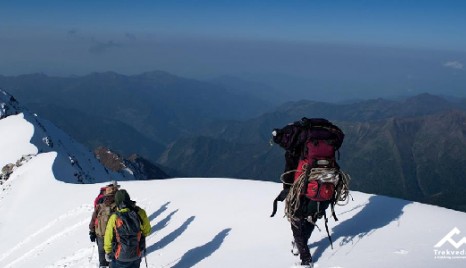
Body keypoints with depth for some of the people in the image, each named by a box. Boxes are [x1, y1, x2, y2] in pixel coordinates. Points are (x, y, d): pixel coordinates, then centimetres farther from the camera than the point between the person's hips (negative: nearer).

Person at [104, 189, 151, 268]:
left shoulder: (114, 218, -20)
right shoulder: (140, 213, -16)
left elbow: (108, 238, -10)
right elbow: (147, 230, -2)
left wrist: (108, 253, 6)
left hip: (120, 256, -2)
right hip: (136, 255, 2)